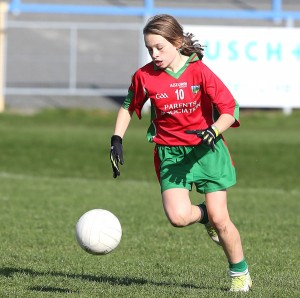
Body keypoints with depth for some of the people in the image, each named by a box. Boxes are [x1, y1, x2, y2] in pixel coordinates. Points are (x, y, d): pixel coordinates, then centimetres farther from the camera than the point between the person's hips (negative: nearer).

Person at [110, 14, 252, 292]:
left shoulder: (200, 72, -12)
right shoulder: (144, 76, -4)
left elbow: (230, 110, -11)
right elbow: (128, 107, 14)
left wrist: (212, 131, -29)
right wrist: (116, 139, 5)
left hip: (207, 150, -2)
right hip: (170, 154, 2)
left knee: (219, 219, -6)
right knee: (178, 216, -20)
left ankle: (240, 272, 17)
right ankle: (204, 215, 17)